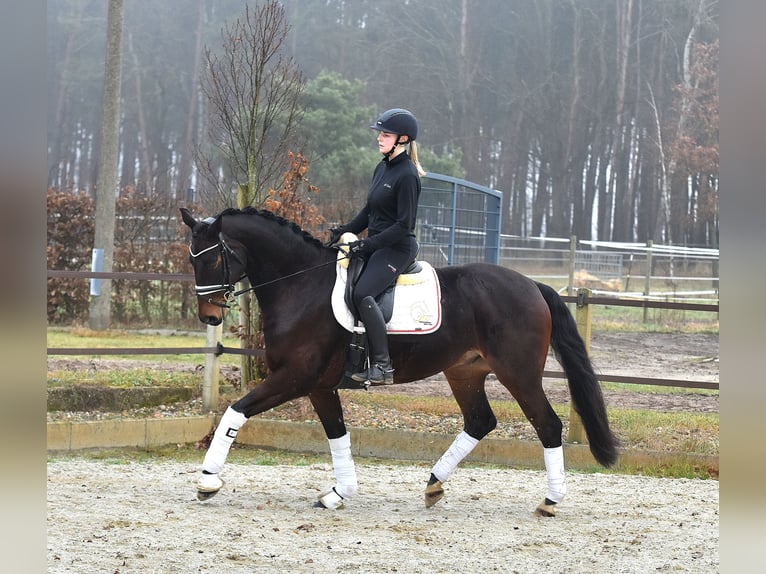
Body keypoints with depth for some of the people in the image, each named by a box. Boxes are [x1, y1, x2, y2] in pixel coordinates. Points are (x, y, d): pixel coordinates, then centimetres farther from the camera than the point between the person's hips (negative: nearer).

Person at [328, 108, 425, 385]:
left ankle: (383, 366, -25)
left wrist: (367, 244, -21)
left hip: (397, 248, -10)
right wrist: (344, 231, 7)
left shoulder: (407, 175, -15)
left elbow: (404, 224, -19)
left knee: (363, 293, -27)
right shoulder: (382, 168, 13)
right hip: (375, 245, 10)